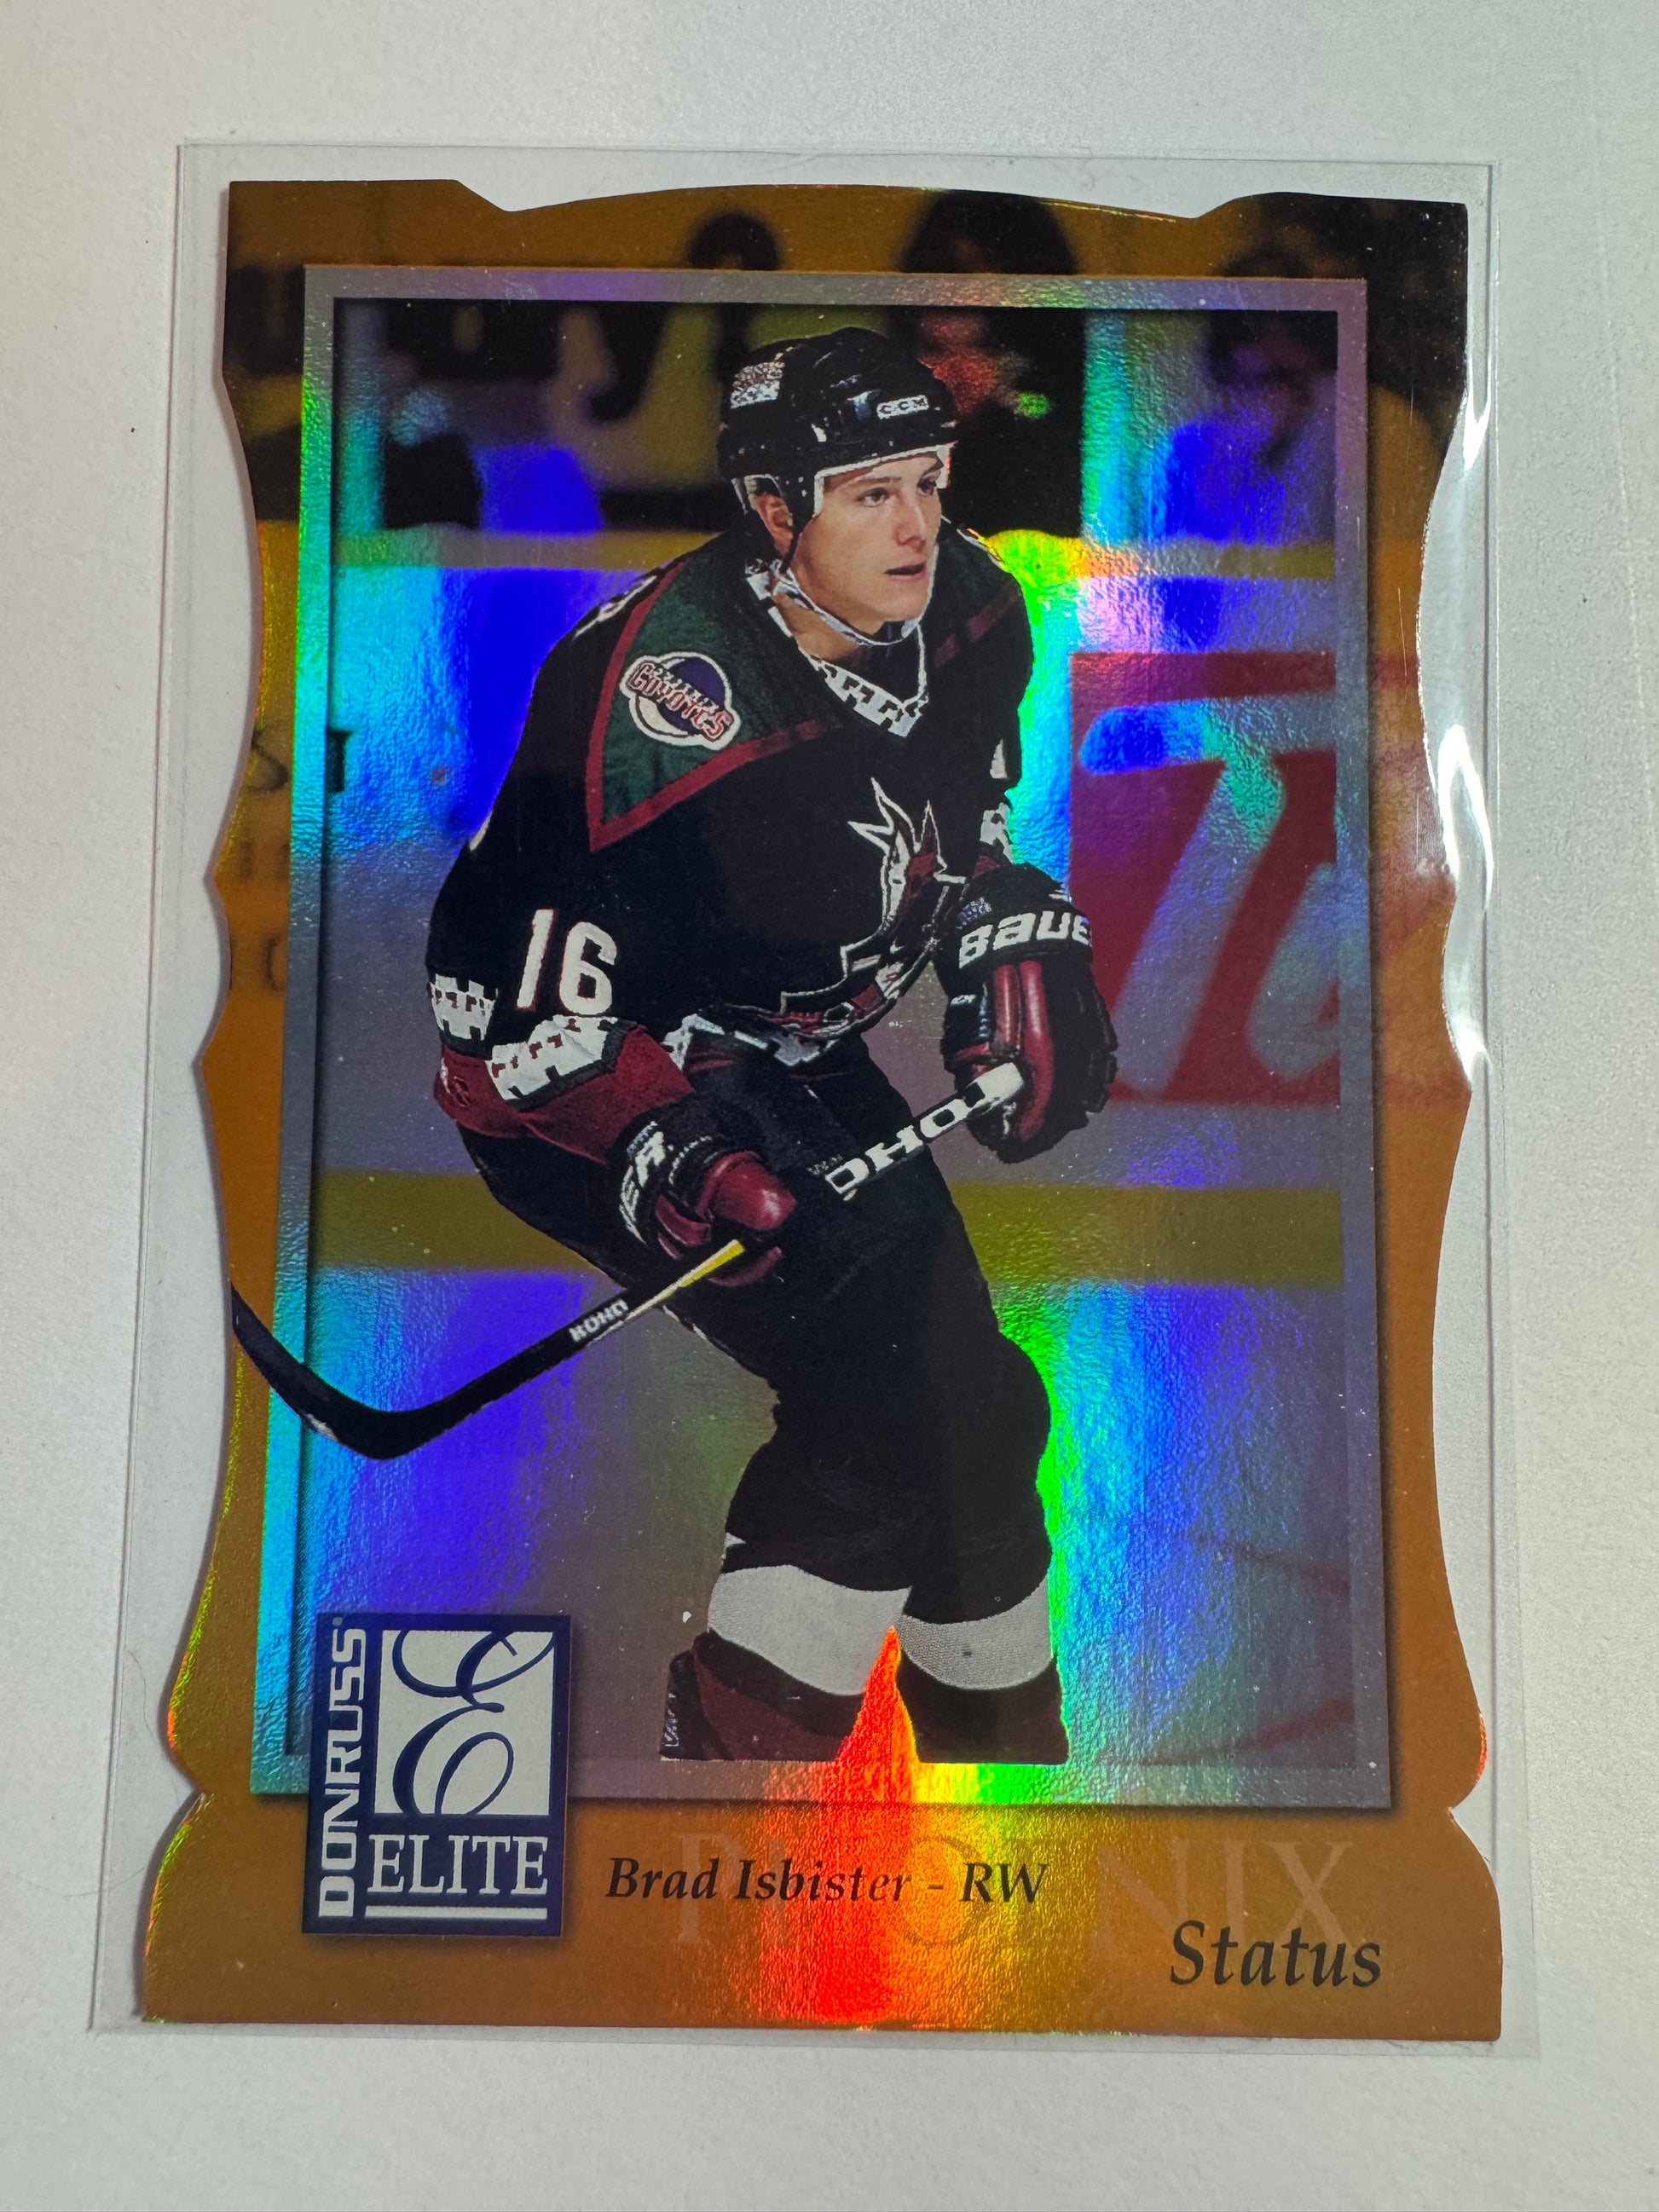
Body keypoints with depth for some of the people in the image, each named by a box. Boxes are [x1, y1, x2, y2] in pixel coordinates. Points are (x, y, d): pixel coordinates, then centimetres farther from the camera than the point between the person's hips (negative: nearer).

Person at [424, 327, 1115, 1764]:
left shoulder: (969, 617, -5)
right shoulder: (660, 707, -28)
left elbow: (973, 825, 15)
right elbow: (508, 1002, -25)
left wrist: (1019, 956, -1)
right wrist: (670, 1157, -36)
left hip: (800, 1063, 8)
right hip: (614, 1082, -7)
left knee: (968, 1390, 11)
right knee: (877, 1378, -19)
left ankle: (1005, 1728, 34)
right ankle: (733, 1748, -1)